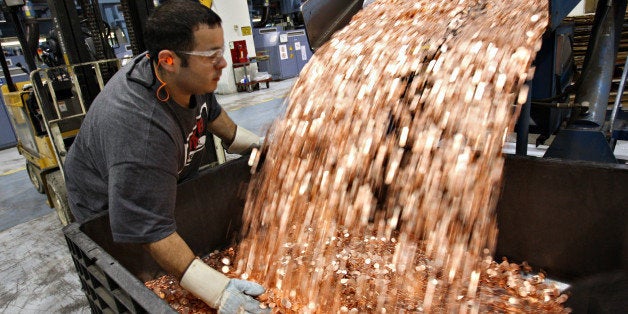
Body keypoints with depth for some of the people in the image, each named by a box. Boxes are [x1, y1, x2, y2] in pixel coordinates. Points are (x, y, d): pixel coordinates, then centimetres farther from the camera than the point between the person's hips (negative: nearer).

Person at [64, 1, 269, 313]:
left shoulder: (189, 74, -20)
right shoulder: (141, 129, -45)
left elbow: (210, 111, 4)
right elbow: (152, 231, -43)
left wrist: (256, 142, 3)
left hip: (173, 178, 7)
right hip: (110, 212, -7)